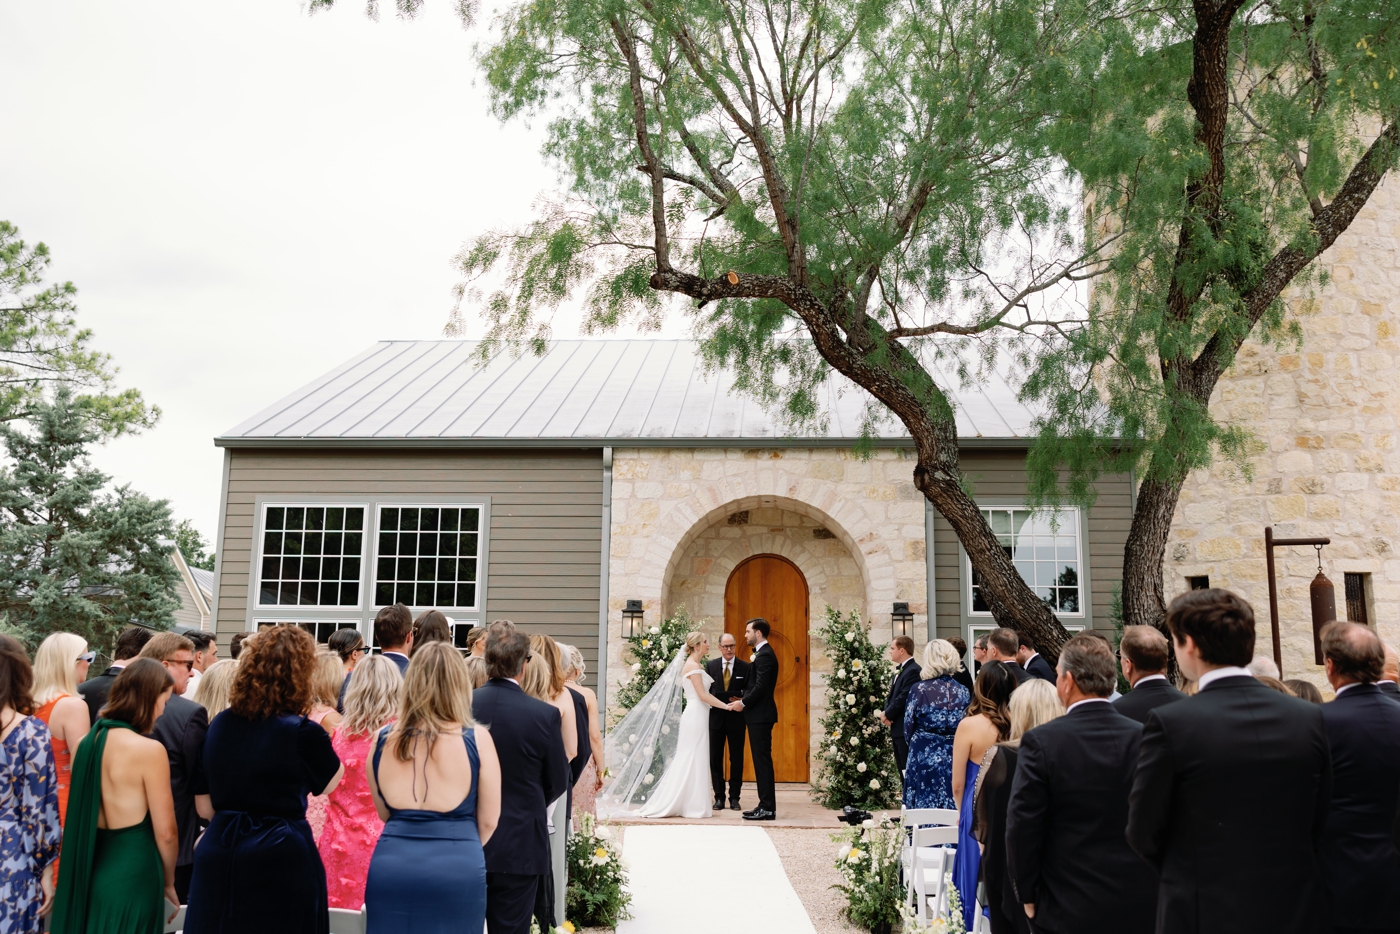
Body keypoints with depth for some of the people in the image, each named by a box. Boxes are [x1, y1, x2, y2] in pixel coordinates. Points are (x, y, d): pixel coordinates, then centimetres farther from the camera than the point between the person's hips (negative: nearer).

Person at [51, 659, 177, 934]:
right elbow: (165, 832, -13)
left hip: (88, 871, 7)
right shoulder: (149, 749, -19)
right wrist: (168, 882, 4)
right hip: (133, 874, -7)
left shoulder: (89, 741, 2)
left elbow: (82, 816, 12)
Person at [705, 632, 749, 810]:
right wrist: (710, 698, -13)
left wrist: (742, 700, -18)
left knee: (736, 759, 5)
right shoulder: (711, 665, 6)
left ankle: (734, 797, 13)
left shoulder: (745, 667, 1)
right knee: (715, 758, 4)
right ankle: (719, 797, 13)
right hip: (716, 717, 1)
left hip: (736, 718, -1)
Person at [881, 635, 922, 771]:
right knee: (903, 769, 14)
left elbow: (903, 698, -22)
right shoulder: (900, 669, 16)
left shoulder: (913, 670, -17)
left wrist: (887, 715, -10)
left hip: (906, 729, -10)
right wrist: (885, 712, -3)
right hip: (897, 729, 10)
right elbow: (892, 694, 16)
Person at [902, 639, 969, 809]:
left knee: (925, 808, 5)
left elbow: (908, 728, -3)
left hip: (925, 757, -3)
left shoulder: (919, 689, -10)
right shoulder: (963, 691, -1)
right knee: (954, 808, 10)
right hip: (956, 757, 3)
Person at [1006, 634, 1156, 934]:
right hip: (1140, 908, 3)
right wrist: (1151, 886, 12)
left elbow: (1022, 827, -12)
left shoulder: (1041, 742, -14)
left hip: (1069, 909, -3)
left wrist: (1028, 897, 1)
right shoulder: (1144, 737, -6)